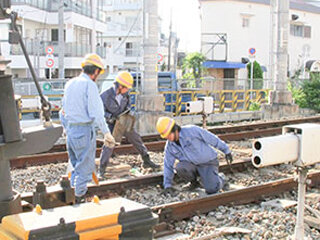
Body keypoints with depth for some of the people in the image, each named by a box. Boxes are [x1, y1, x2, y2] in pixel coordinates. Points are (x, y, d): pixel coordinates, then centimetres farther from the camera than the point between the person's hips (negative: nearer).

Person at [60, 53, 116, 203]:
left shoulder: (70, 84, 12)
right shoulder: (90, 85, -13)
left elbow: (63, 111, 18)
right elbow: (96, 113, -20)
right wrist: (107, 133, -16)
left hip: (70, 130, 8)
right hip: (84, 130, -8)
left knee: (76, 165, 19)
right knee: (85, 168, 2)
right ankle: (79, 198, 7)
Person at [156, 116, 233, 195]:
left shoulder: (191, 130, -21)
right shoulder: (169, 146, -6)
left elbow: (211, 138, -11)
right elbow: (168, 166, 2)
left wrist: (226, 150, -4)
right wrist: (168, 186, -6)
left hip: (208, 162, -4)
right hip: (193, 165, 4)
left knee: (211, 190, -22)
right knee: (180, 168, -28)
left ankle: (220, 178, 13)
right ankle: (193, 182, 3)